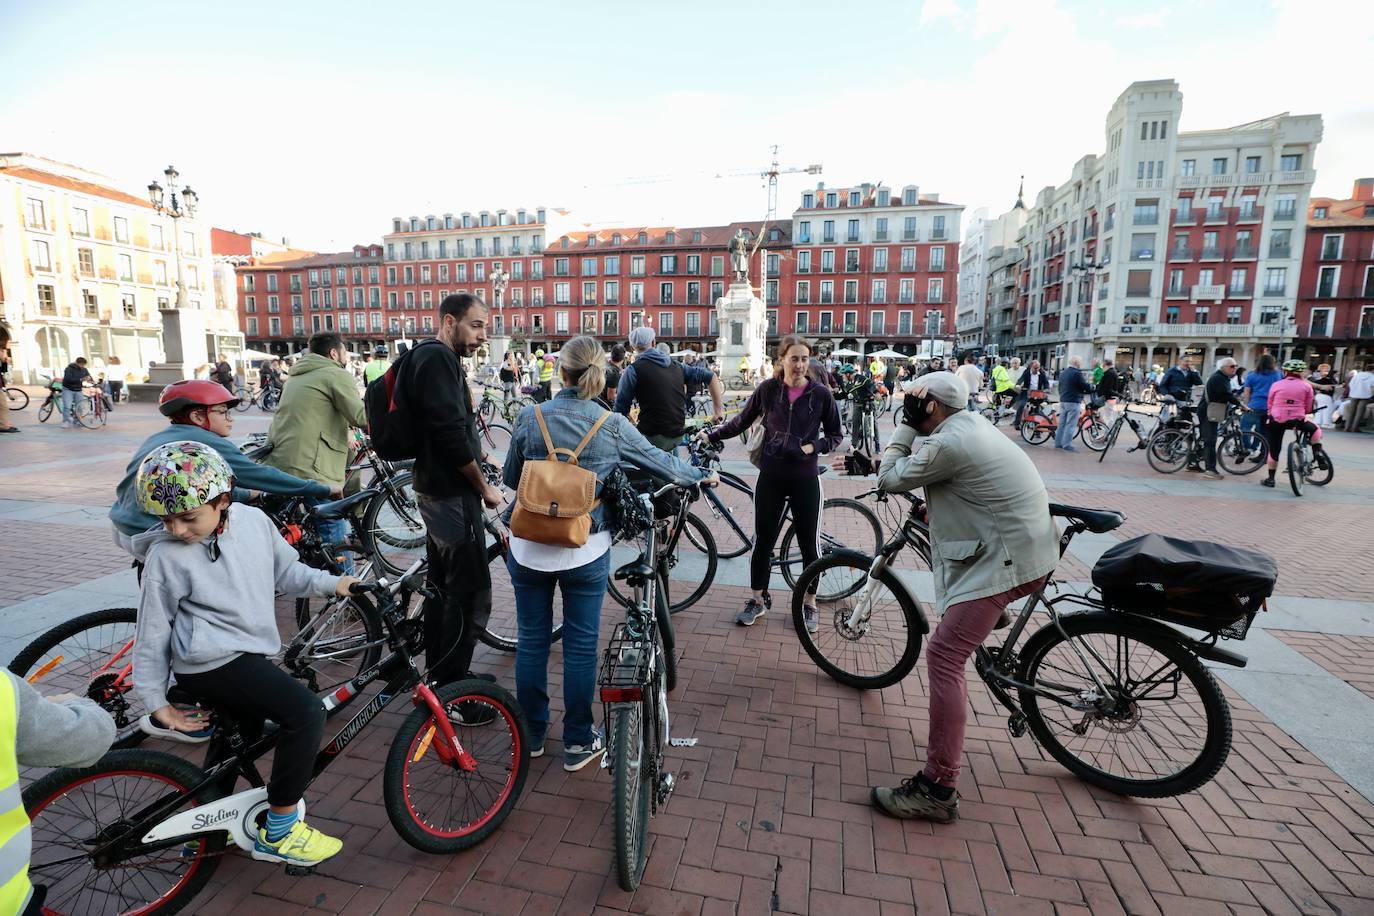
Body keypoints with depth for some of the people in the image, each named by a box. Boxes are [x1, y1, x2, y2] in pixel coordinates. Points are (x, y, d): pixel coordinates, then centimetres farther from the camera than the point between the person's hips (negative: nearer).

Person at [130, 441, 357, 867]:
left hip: (247, 654, 7)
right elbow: (152, 632, -5)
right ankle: (278, 833, -8)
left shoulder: (254, 520, -2)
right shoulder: (165, 556, -13)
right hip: (210, 661, -7)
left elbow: (285, 571, 14)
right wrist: (155, 701, -1)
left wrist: (331, 583, 1)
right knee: (307, 712, -22)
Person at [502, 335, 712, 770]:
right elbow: (665, 465, 2)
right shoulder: (613, 426, -9)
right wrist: (701, 475, 21)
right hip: (585, 553, -1)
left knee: (531, 640, 17)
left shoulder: (529, 418, -6)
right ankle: (578, 742, 27)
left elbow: (510, 478, 6)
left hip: (528, 548, 2)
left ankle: (531, 734, 34)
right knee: (581, 646, 12)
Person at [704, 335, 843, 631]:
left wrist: (814, 446, -13)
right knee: (763, 539, 8)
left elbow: (836, 435, 4)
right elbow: (741, 421, 8)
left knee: (809, 543, 7)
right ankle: (757, 599, 25)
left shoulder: (821, 394, -4)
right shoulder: (768, 389, -3)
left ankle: (809, 604, 26)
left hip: (805, 477, 0)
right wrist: (711, 436, 7)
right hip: (771, 475, 1)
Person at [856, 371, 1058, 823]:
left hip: (1006, 560, -10)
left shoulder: (947, 444, -17)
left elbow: (890, 479, -8)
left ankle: (938, 789, -12)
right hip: (1028, 545, 10)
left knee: (943, 656, -14)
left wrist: (905, 428, -2)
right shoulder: (974, 427, 13)